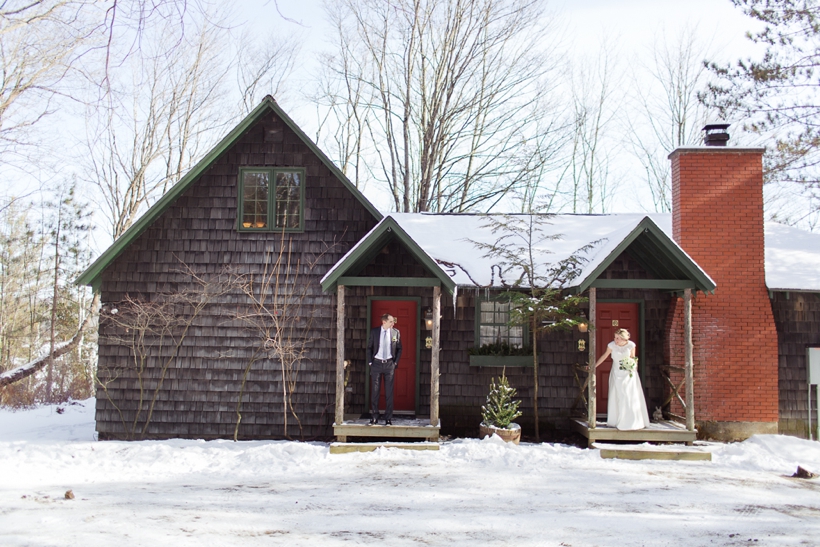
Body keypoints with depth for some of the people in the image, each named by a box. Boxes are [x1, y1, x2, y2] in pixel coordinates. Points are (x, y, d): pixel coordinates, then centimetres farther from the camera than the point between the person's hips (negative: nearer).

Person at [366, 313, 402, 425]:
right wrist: (370, 362, 0)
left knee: (389, 392, 2)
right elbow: (369, 348, 6)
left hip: (389, 364, 0)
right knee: (374, 391, 3)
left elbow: (399, 348, 9)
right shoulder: (374, 332, 0)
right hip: (376, 363, 0)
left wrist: (396, 362, 1)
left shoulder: (396, 332, 2)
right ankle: (374, 417, 12)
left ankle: (388, 418, 9)